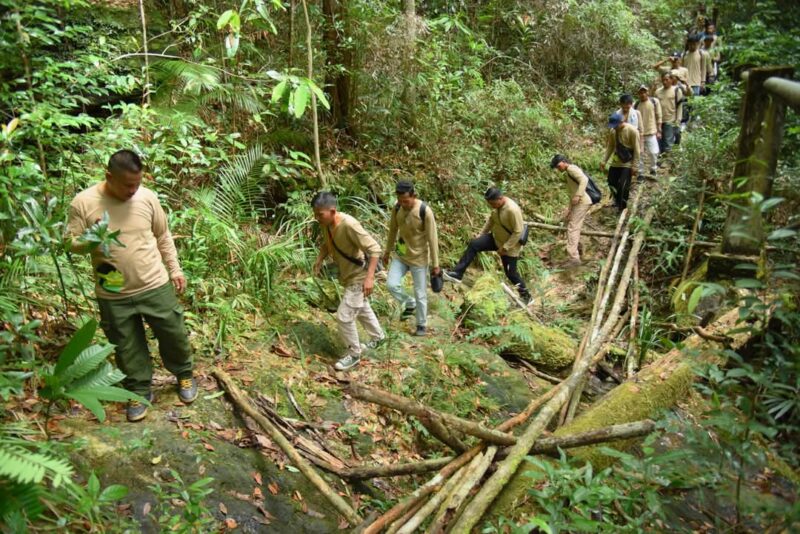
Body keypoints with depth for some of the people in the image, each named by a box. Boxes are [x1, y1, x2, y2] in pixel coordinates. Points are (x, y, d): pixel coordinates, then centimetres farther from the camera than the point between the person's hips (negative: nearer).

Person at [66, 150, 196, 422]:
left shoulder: (147, 197, -5)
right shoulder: (83, 202, -11)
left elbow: (163, 237, 7)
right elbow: (71, 243, -3)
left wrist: (175, 269, 7)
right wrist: (90, 242, -25)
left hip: (155, 285, 1)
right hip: (113, 295, -1)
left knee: (173, 335, 12)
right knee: (127, 347, 13)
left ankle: (184, 374, 38)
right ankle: (140, 391, 33)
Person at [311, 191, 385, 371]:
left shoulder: (349, 225, -32)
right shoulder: (326, 224, -7)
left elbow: (375, 249, -29)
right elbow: (326, 244, 15)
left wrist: (369, 277, -33)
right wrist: (319, 259, -3)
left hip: (359, 277, -9)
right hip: (348, 275, 9)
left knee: (344, 316, -7)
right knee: (362, 309, 26)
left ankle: (354, 354, 13)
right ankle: (378, 336, 49)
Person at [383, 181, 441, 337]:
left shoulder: (425, 211, -24)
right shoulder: (397, 208, -9)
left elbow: (432, 239, -17)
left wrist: (435, 263, -12)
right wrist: (387, 251, 15)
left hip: (419, 258, -4)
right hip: (400, 255, 4)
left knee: (420, 294, 5)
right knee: (392, 284, -10)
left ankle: (421, 325, 25)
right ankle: (410, 304, 20)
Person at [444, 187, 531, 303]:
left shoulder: (512, 210, -33)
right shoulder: (497, 204, -8)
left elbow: (518, 231, -28)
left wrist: (505, 248, -24)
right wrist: (482, 233, 12)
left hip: (509, 246, -7)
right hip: (496, 238, 7)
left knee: (510, 273, 3)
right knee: (474, 244, -6)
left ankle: (525, 295, 26)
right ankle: (457, 273, -4)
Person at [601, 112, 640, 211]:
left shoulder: (632, 131, -20)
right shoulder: (612, 131, -4)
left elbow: (636, 150, -16)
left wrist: (635, 166, -17)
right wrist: (604, 161, 2)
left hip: (628, 164, -6)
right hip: (616, 162, 6)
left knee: (623, 186, -7)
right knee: (612, 182, 10)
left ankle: (622, 206, 9)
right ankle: (617, 201, 32)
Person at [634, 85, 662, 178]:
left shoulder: (655, 101, -2)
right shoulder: (636, 104, -1)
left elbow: (658, 117, 2)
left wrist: (659, 131, -1)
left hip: (651, 133, -1)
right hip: (639, 133, 1)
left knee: (653, 153, -1)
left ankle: (653, 169, 22)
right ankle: (640, 173, 17)